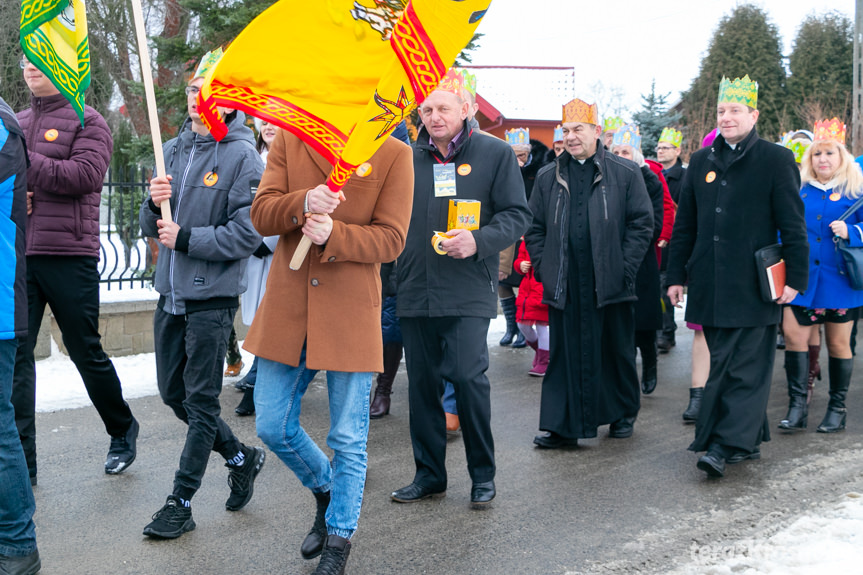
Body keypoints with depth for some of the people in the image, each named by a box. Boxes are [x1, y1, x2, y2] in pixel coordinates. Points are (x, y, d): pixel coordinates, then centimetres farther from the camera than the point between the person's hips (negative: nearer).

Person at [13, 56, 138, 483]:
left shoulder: (86, 121, 0)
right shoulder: (17, 124, 18)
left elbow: (84, 175, -16)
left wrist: (24, 164, -15)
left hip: (69, 256, -5)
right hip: (18, 256, 5)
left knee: (86, 352, 3)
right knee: (15, 355, 0)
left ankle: (122, 431, 26)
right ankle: (21, 461, 7)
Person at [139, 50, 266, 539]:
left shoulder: (243, 156, -9)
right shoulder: (173, 149, 10)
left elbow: (247, 234, -15)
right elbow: (152, 227, 11)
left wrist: (186, 238, -17)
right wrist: (154, 205, -9)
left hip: (213, 296, -7)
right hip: (171, 293, 8)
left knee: (201, 401, 2)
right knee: (173, 393, 15)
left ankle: (181, 503, 13)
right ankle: (241, 457, 33)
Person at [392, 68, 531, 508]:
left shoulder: (495, 154, 2)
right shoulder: (408, 158, 10)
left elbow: (517, 215, -1)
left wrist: (479, 241, -18)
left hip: (468, 290, -4)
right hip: (416, 290, 4)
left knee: (468, 376, -11)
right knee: (422, 382, 8)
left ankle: (483, 474, 8)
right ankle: (428, 474, 22)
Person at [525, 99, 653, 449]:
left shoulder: (625, 174, 2)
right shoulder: (548, 178, 10)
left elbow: (642, 223, 1)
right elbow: (534, 228, 12)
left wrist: (625, 268, -6)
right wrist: (543, 268, 1)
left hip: (611, 284, -1)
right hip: (564, 285, 2)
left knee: (617, 351, 11)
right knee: (565, 353, 3)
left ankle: (623, 416, 29)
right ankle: (561, 425, 9)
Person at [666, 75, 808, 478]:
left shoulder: (776, 159, 0)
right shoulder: (701, 161, 12)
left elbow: (792, 225, -1)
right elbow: (684, 224, 15)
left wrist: (795, 278, -6)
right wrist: (677, 275, 11)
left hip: (753, 285, -4)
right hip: (710, 286, 5)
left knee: (746, 368, -4)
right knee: (721, 365, 9)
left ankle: (727, 444, -2)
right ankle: (748, 440, 21)